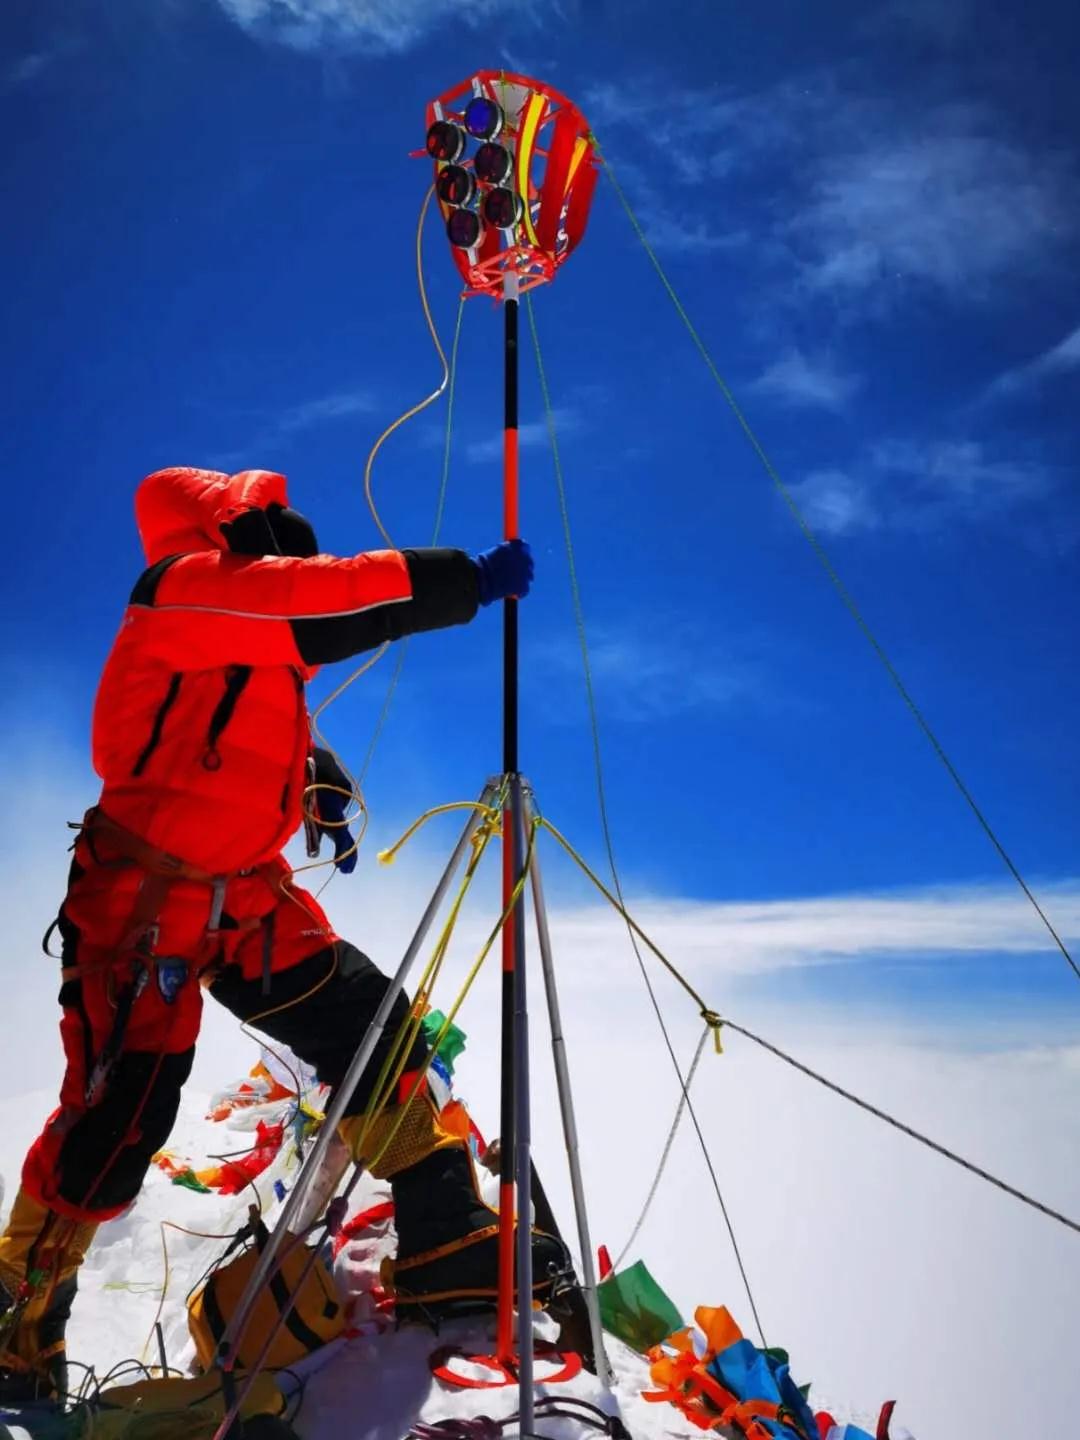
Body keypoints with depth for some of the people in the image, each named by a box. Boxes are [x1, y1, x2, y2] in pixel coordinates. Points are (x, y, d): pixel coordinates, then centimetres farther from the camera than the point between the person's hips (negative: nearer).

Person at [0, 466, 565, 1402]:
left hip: (246, 897, 9)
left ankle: (448, 1244, 10)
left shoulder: (244, 627, 15)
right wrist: (473, 578, -21)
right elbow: (335, 599, -25)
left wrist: (322, 787, 10)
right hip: (144, 901, -8)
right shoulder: (187, 587, -12)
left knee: (370, 1027, 1)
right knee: (119, 1119, -5)